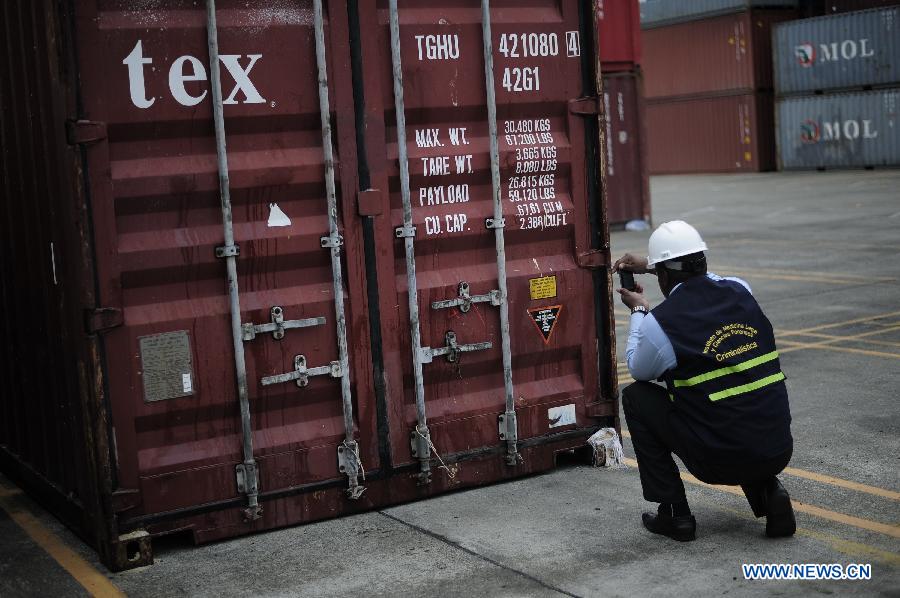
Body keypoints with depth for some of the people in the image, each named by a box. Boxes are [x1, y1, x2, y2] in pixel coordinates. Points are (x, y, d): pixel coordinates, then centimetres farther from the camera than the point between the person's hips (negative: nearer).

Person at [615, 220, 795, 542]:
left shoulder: (660, 322, -13)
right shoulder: (741, 292, 3)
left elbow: (638, 370, 10)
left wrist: (638, 311, 23)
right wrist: (650, 266, 38)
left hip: (720, 462, -5)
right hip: (779, 453, 5)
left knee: (636, 397, 14)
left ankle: (675, 514, 14)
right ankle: (767, 492, 14)